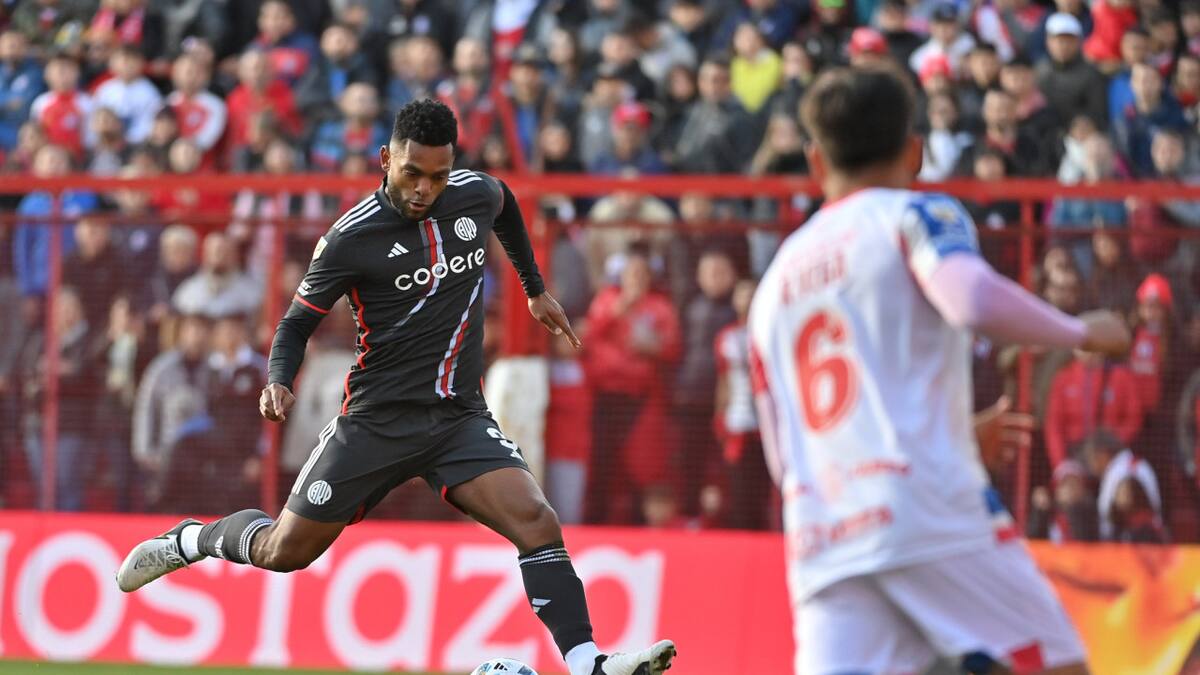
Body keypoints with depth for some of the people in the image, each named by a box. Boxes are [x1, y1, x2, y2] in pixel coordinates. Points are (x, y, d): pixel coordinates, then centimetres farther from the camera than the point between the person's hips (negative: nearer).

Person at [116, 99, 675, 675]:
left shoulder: (477, 194, 0)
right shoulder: (351, 238, -13)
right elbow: (297, 323, -2)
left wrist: (536, 290, 33)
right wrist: (279, 383, -21)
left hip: (460, 416, 3)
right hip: (377, 419, -3)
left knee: (536, 522, -21)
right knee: (284, 552, 3)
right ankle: (189, 540, 34)